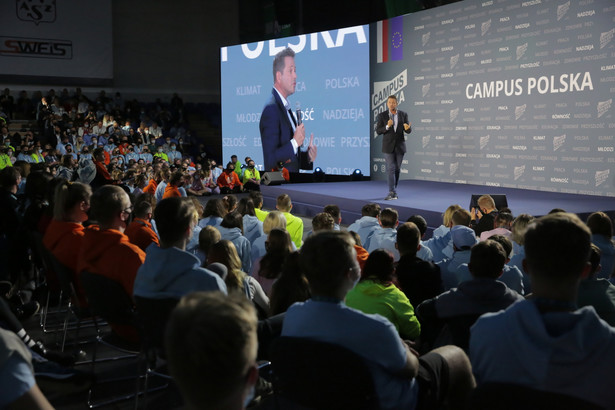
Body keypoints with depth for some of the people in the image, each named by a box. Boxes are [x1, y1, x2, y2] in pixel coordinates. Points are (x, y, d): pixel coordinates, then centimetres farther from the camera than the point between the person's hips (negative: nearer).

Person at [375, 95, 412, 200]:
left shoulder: (403, 115, 3)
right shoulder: (382, 115, -1)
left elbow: (408, 131, 1)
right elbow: (378, 131, -5)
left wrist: (408, 128, -23)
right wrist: (387, 126, -23)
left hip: (400, 146, 2)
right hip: (388, 146, -2)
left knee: (397, 169, 8)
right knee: (391, 169, -8)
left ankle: (394, 191, 20)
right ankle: (392, 193, -11)